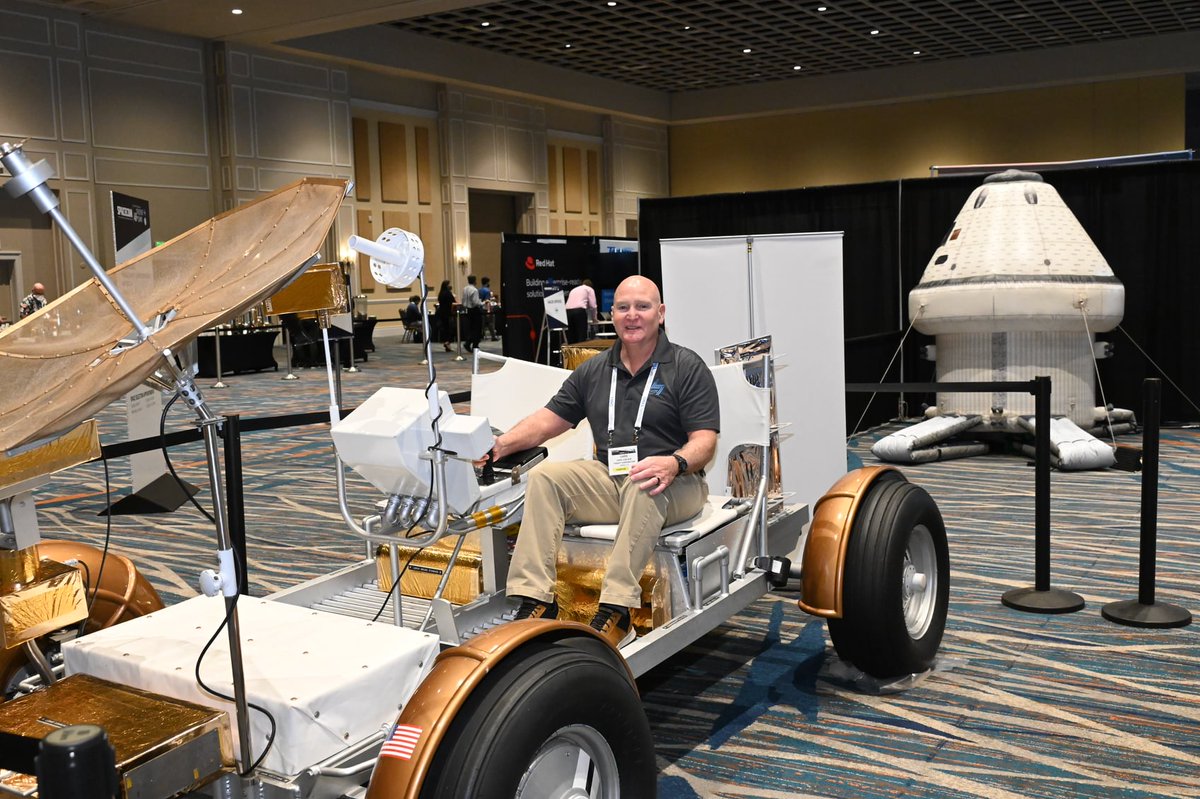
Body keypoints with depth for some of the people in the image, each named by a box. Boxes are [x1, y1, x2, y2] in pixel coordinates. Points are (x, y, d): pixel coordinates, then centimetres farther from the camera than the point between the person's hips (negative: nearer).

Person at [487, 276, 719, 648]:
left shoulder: (687, 368, -1)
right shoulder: (594, 370, 14)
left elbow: (705, 441, -9)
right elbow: (549, 419, 13)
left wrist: (675, 463, -32)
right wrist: (502, 444, -5)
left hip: (674, 487, -5)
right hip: (608, 479, 5)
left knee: (643, 486, -38)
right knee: (545, 476, -18)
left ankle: (615, 611, -38)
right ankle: (535, 600, -24)